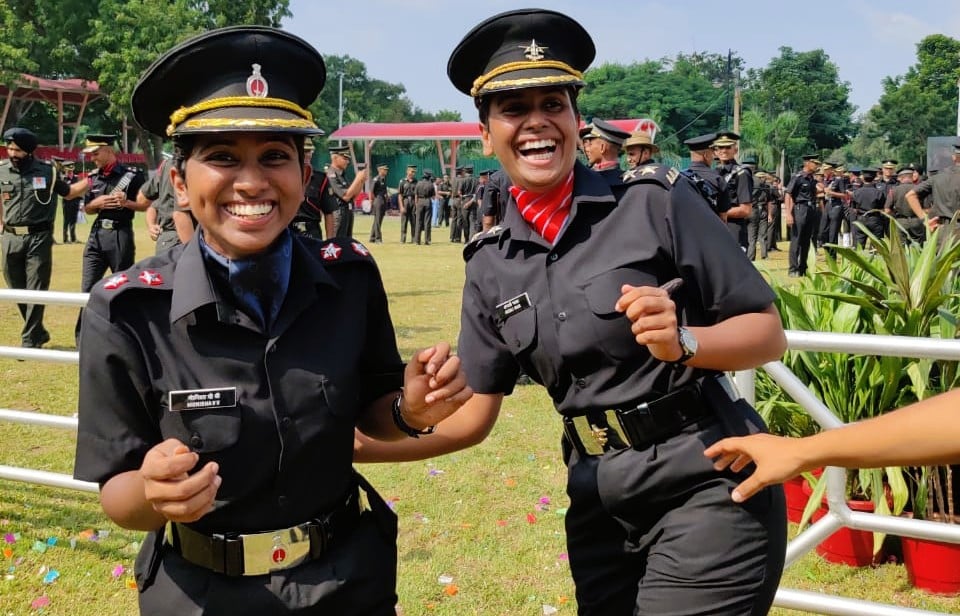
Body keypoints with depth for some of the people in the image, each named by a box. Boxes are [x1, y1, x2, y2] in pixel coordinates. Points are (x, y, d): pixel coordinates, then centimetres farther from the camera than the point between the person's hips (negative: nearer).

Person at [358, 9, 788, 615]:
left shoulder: (657, 201, -9)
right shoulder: (491, 264, 4)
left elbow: (769, 332, -5)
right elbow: (472, 414, 7)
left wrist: (683, 341, -24)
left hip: (709, 489, -4)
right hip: (602, 508, 5)